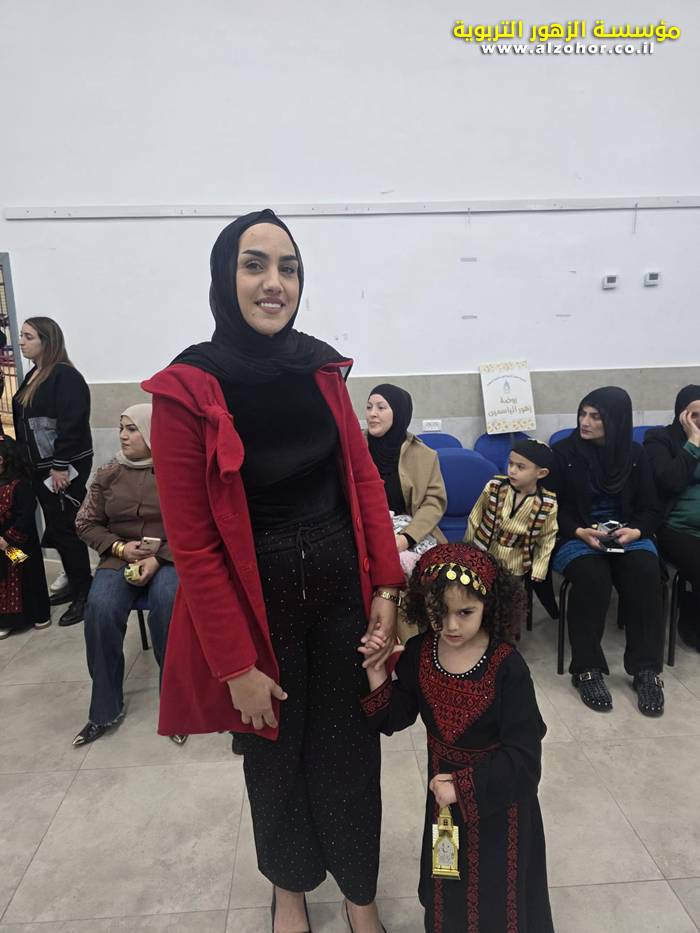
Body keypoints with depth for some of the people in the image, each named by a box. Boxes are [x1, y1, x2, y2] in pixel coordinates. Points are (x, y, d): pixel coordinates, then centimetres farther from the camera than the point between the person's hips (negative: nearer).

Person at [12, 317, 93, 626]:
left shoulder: (65, 376, -15)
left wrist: (60, 466, -22)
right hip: (40, 467, 9)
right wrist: (26, 461, 16)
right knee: (55, 528, 14)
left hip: (65, 467, -9)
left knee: (66, 528, -4)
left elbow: (70, 425, -21)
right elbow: (23, 422, 20)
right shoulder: (32, 376, 14)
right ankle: (74, 585, 27)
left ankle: (84, 593, 7)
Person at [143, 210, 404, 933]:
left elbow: (364, 478, 2)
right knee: (276, 748, 19)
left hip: (341, 588, 3)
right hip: (257, 601, -3)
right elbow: (192, 542, -14)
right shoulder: (187, 389, -14)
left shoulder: (321, 368, -1)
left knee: (349, 743, 15)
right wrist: (236, 663, -12)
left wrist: (387, 588, -4)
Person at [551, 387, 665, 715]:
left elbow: (650, 508, 8)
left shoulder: (635, 455, 7)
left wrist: (636, 531, -14)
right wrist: (580, 532, -20)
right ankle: (586, 669, -20)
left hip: (627, 534, 3)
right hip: (575, 536, -2)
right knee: (592, 577, -34)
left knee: (645, 575, -30)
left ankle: (646, 670, -17)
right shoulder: (563, 452, -2)